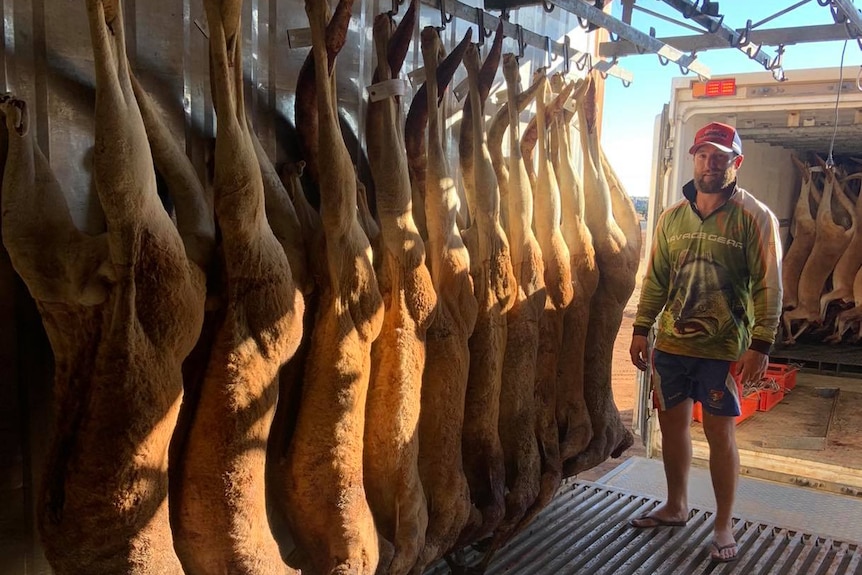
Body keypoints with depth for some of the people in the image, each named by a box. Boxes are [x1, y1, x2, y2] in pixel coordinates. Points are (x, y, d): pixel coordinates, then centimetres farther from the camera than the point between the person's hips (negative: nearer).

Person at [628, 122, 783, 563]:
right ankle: (676, 506, 34)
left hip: (723, 349, -5)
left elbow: (768, 287, -10)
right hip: (670, 344, 5)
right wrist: (641, 330, 7)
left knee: (720, 434, 4)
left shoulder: (754, 217, -7)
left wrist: (761, 345, -16)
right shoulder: (672, 217, 6)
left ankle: (724, 524, 22)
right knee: (672, 425, 15)